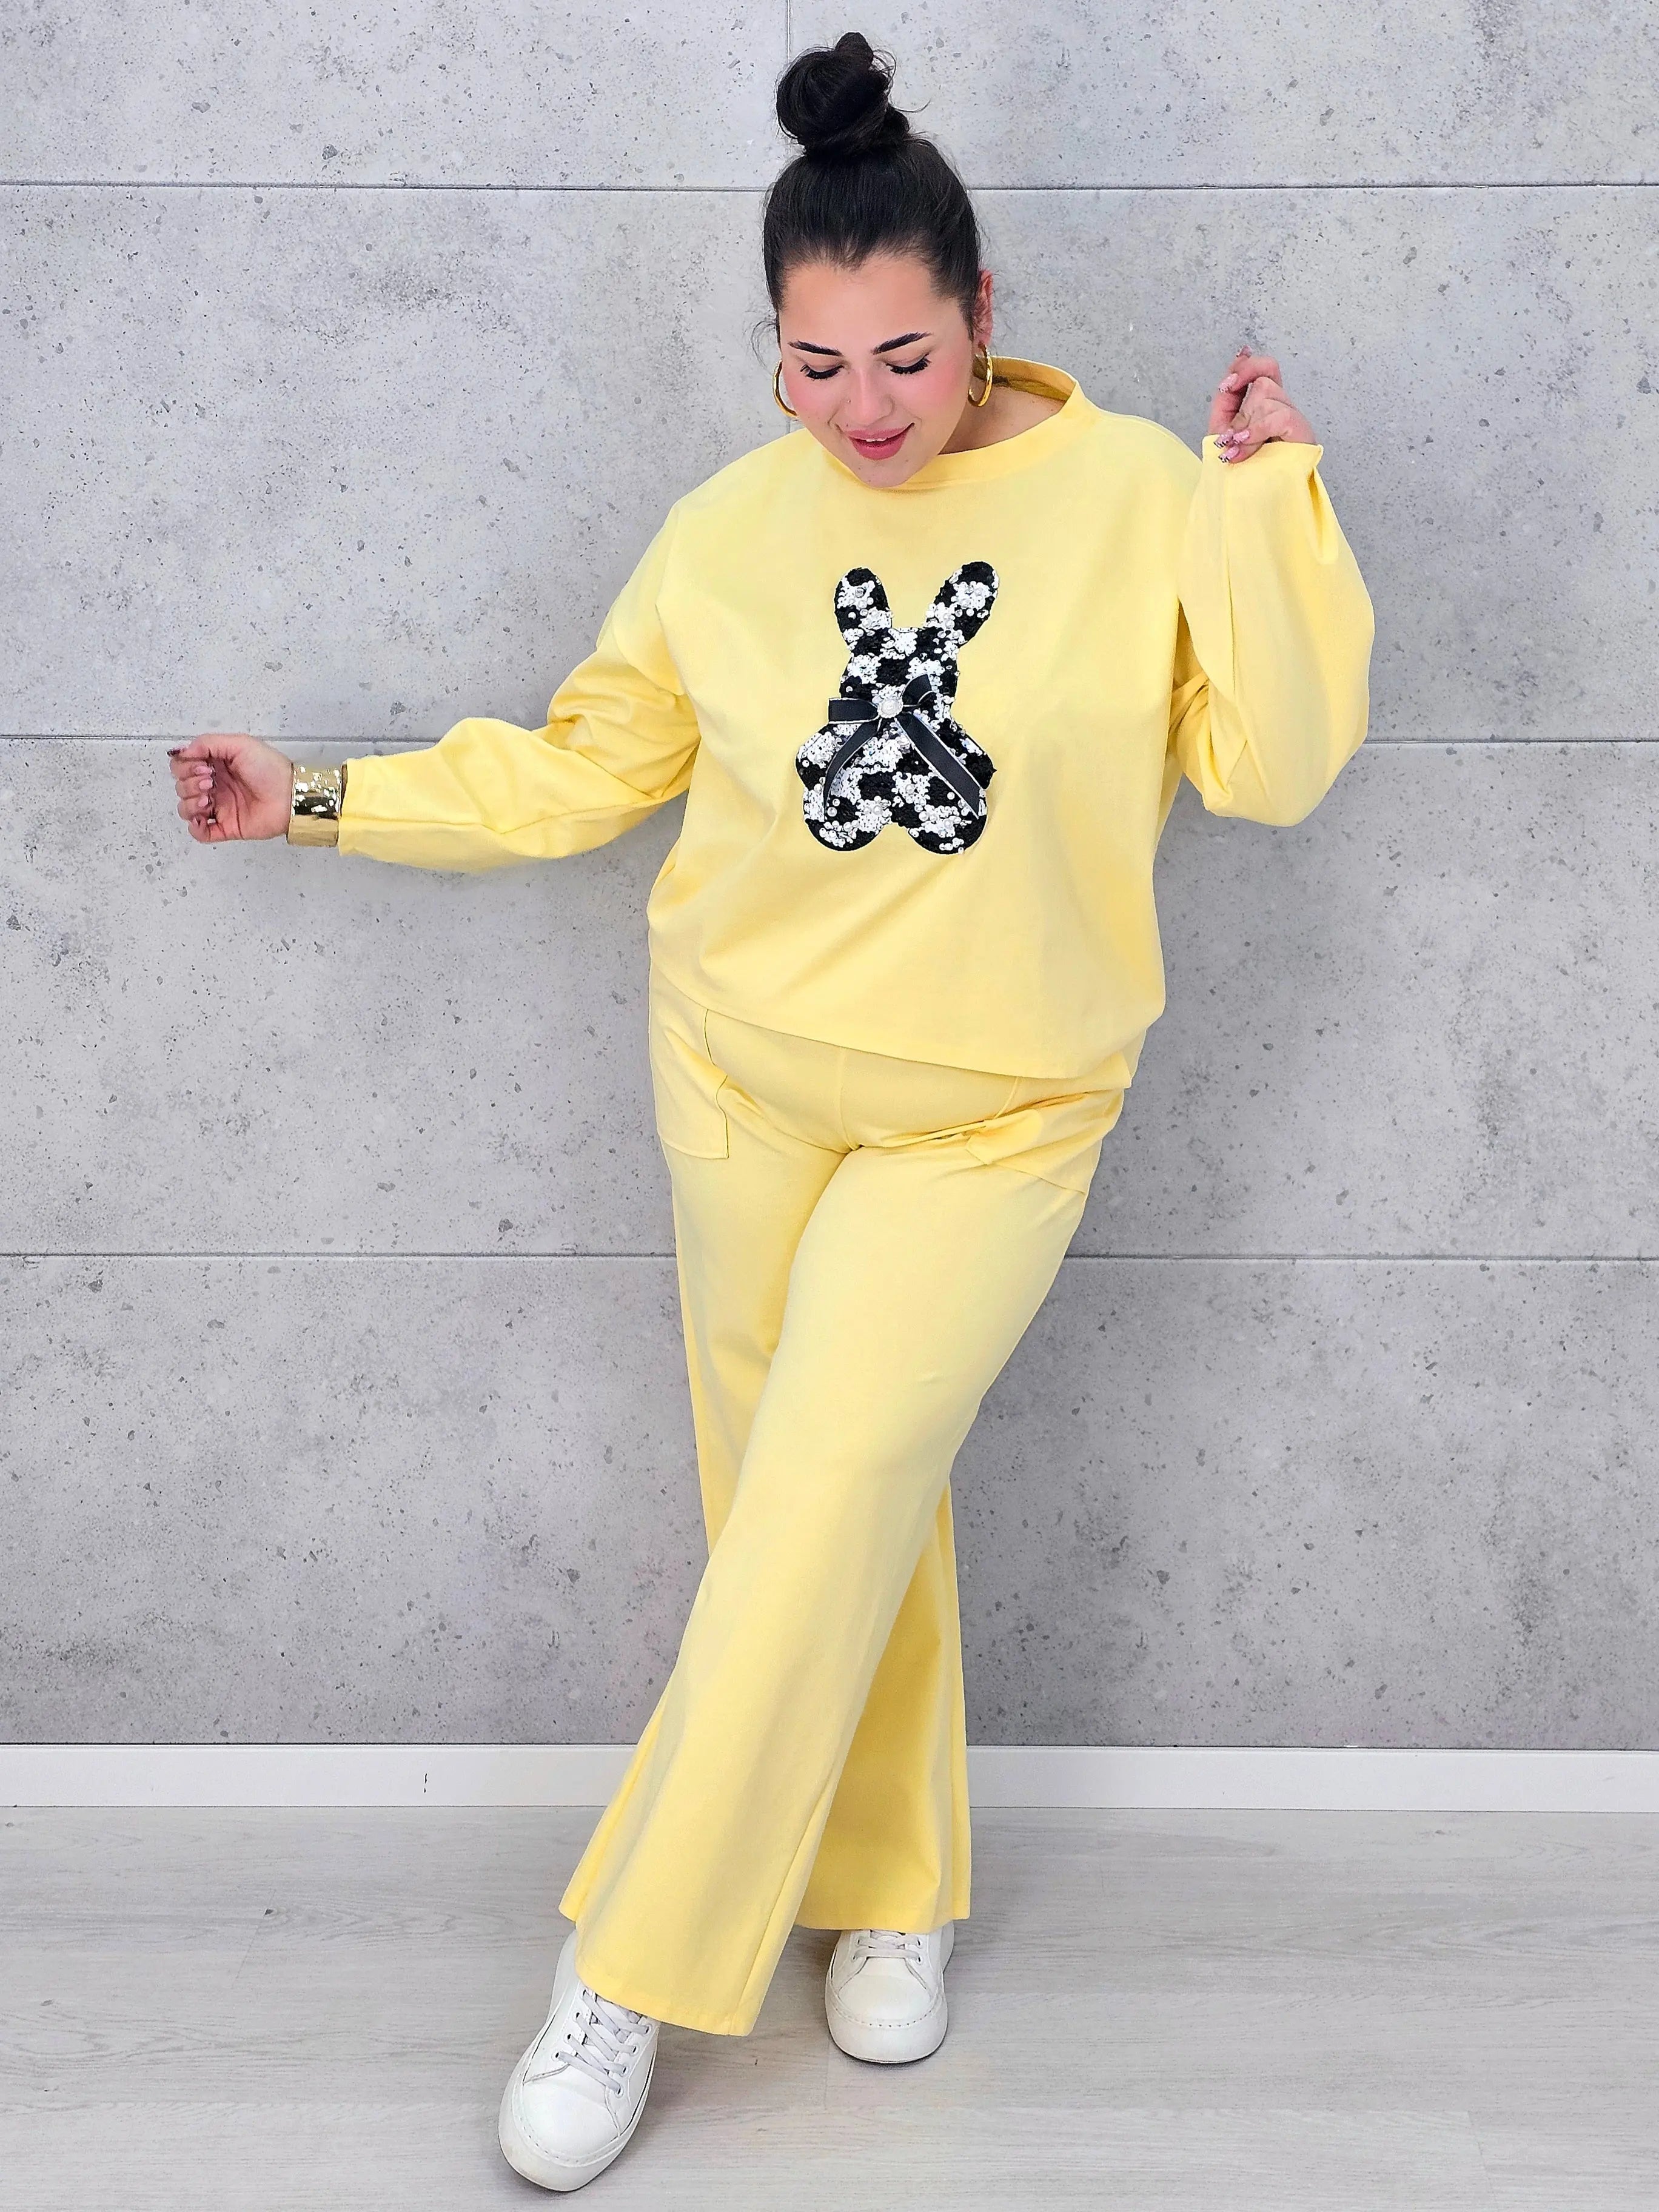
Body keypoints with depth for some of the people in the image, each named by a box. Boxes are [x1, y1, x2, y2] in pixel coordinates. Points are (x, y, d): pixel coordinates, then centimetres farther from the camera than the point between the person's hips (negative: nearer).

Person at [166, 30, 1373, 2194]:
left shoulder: (1138, 497, -9)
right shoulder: (733, 528, -2)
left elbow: (1277, 766, -10)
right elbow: (582, 766, 8)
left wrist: (1267, 496, -17)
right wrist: (320, 803, 5)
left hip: (989, 1119, -3)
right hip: (747, 1082, 3)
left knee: (819, 1511, -10)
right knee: (822, 1507, 11)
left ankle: (635, 1968, 6)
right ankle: (888, 1890, 33)